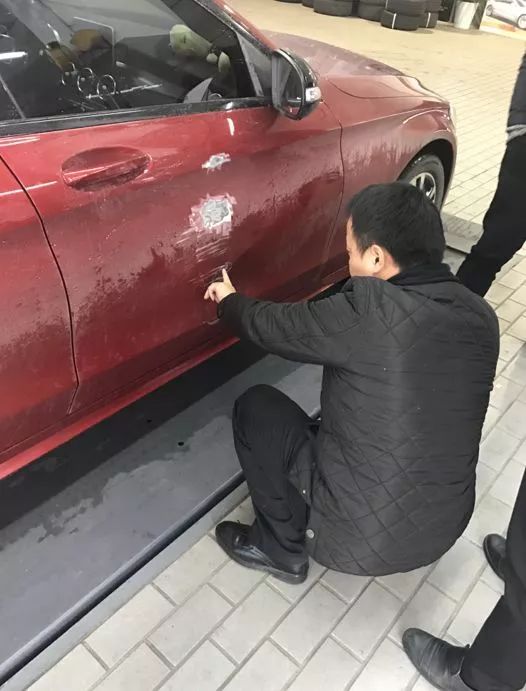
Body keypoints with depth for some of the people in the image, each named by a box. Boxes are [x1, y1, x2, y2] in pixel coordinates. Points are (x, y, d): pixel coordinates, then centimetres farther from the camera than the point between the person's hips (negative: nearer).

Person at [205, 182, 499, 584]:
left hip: (357, 539, -6)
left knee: (256, 407, 5)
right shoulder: (481, 317, -4)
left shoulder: (371, 309, -25)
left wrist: (230, 302, 11)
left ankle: (282, 548, 16)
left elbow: (275, 327, -10)